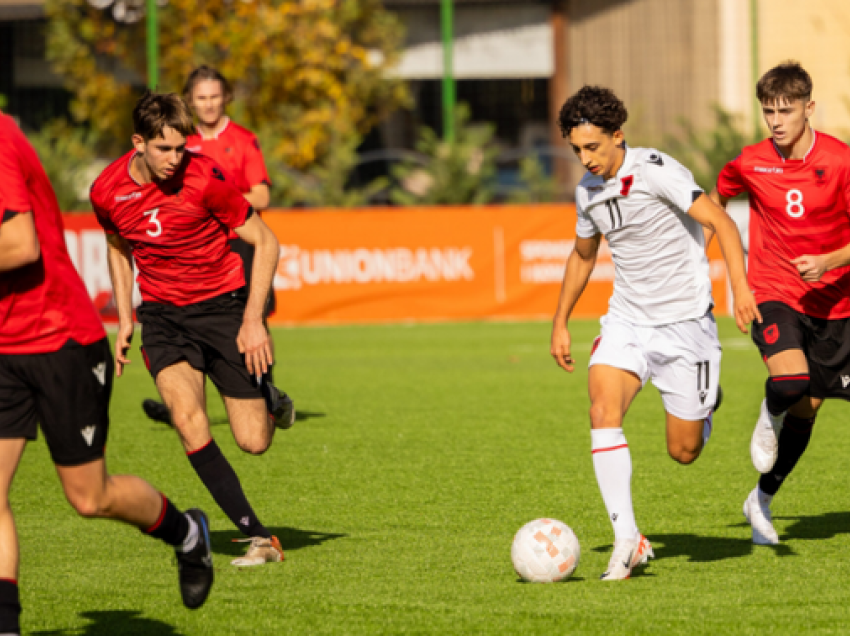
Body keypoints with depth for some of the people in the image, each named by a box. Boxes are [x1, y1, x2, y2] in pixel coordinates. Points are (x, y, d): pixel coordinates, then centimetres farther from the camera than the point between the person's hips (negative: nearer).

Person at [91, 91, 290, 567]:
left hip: (222, 304, -2)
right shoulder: (108, 191, -8)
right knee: (187, 419, -24)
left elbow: (265, 242, -9)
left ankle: (269, 401, 35)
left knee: (254, 442, -5)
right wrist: (125, 320, 9)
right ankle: (259, 537, -18)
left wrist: (254, 320, -15)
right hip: (162, 314, 2)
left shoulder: (205, 178, -19)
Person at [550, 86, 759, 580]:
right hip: (628, 321, 5)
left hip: (685, 321, -5)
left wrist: (741, 288, -34)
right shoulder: (589, 191, 3)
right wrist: (561, 324, 22)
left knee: (684, 451, 1)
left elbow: (722, 223, -21)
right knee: (604, 410, -23)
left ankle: (704, 404, 39)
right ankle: (627, 540, -22)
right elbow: (583, 255, 22)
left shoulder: (657, 171, -17)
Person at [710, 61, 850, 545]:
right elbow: (716, 201, 17)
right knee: (791, 381, -28)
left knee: (807, 408, 9)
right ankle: (770, 415, 10)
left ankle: (763, 500, 29)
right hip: (773, 293, -1)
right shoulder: (750, 164, -5)